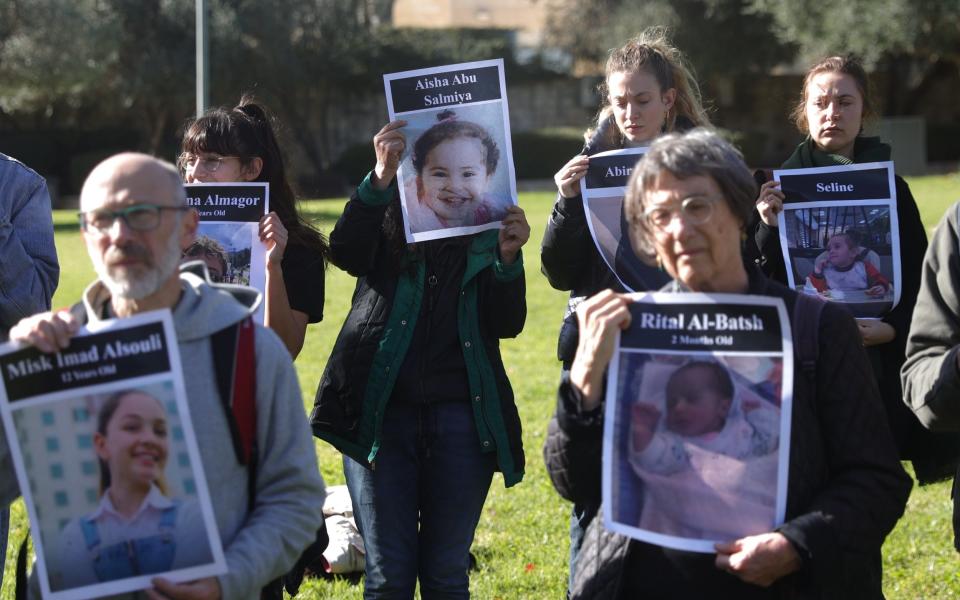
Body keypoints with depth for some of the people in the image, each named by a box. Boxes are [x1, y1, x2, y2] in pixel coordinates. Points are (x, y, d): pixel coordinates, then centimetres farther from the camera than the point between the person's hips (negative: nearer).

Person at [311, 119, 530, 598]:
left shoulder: (486, 228, 8)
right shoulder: (385, 218, 7)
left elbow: (508, 324, 0)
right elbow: (345, 252, -16)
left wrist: (508, 258, -17)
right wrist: (381, 177, -29)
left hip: (460, 415, 1)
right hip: (382, 411, -1)